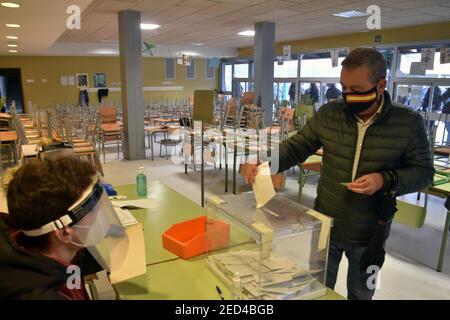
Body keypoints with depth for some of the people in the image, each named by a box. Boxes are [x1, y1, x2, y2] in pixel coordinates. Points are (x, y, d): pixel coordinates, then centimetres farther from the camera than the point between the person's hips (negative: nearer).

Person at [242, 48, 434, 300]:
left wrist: (386, 180, -25)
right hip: (325, 226, 1)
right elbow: (296, 147, -5)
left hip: (370, 233, -1)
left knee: (361, 294, 24)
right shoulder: (328, 114, -8)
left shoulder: (409, 123, -12)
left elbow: (424, 172, -5)